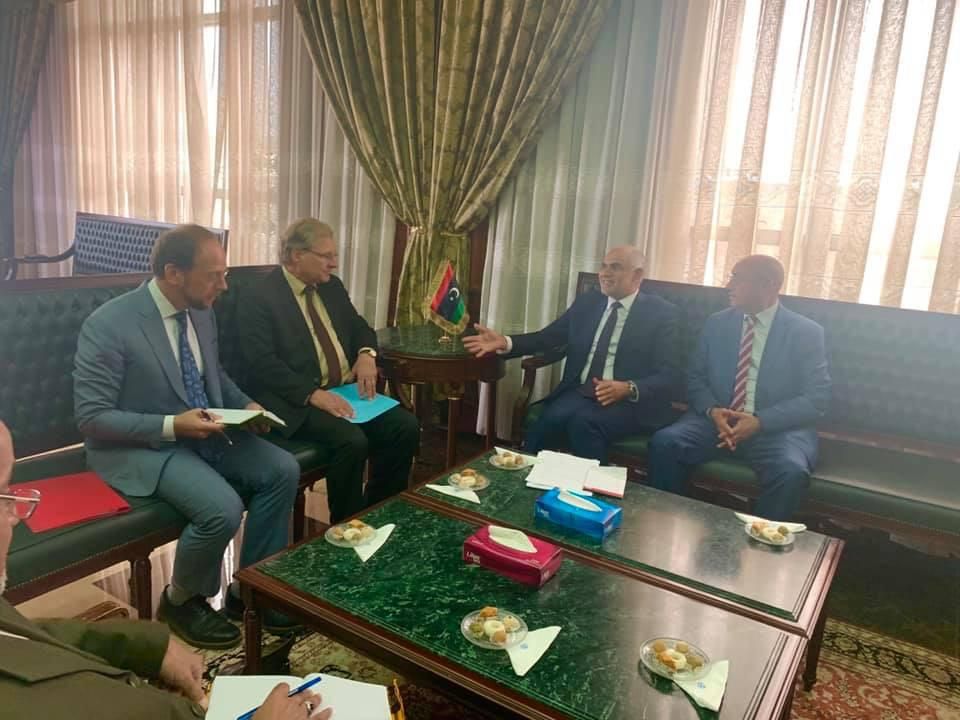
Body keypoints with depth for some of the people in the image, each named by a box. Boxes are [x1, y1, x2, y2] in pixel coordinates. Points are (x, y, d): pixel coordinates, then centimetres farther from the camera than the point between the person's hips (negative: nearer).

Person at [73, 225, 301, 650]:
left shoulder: (202, 313, 3)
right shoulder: (109, 325, -19)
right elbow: (91, 416, -18)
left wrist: (246, 405, -1)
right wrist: (171, 426, -28)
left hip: (203, 432, 7)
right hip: (137, 446, -7)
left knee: (282, 470, -11)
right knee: (223, 507, -28)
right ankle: (181, 602, 4)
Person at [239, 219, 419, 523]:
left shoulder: (331, 286, 14)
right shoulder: (260, 297, -9)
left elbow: (359, 326, 23)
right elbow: (264, 363, -17)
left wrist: (366, 353, -1)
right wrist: (312, 394, -27)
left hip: (346, 390, 7)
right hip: (298, 401, -7)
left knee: (406, 427, -12)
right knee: (352, 441, -31)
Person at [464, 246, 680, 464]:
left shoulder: (661, 312, 0)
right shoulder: (586, 303, 14)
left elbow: (667, 376, -6)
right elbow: (547, 337, 8)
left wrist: (629, 389, -25)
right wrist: (505, 342, -9)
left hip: (630, 401, -3)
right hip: (580, 392, 4)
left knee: (583, 422, -33)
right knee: (549, 419, -28)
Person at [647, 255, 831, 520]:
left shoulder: (807, 332, 0)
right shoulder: (716, 323, 10)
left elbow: (816, 399, -5)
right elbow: (695, 378, 9)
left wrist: (759, 421, -19)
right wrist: (713, 411, -13)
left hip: (777, 428, -2)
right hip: (718, 419, 3)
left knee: (791, 470, -34)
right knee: (664, 442, -24)